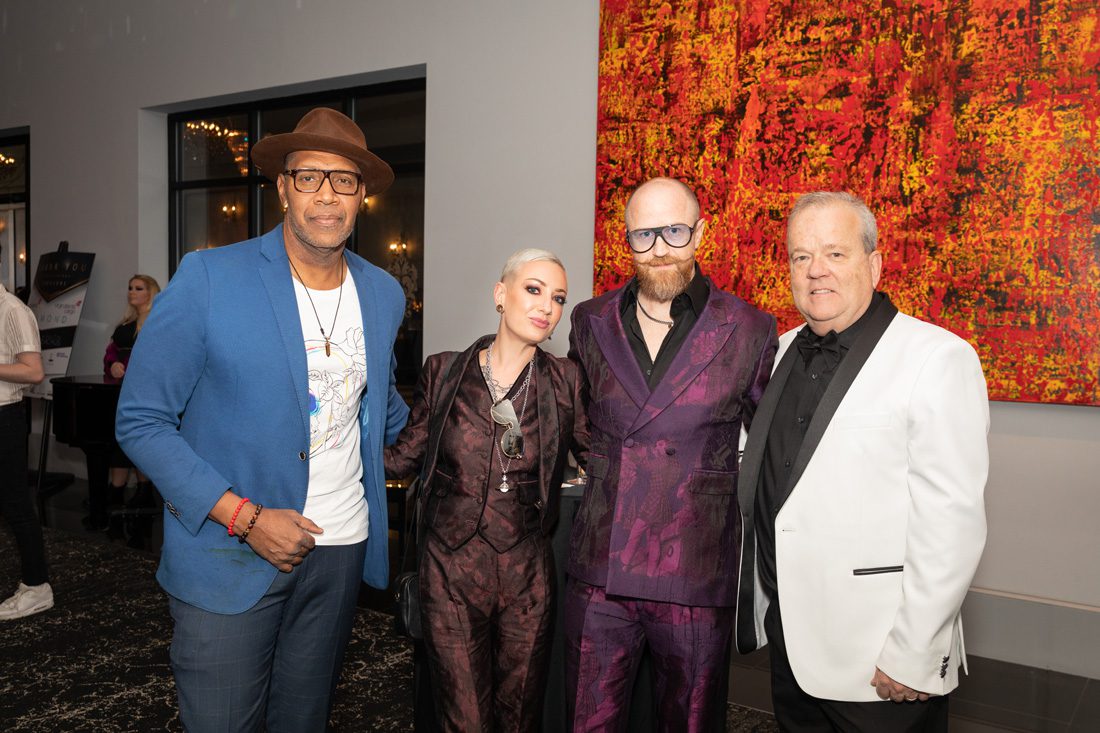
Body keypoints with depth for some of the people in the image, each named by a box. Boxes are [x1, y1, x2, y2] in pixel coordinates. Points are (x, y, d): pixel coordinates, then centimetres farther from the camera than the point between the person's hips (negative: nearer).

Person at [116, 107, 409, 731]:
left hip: (340, 550, 4)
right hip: (228, 557, -4)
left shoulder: (384, 295, 4)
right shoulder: (210, 278, -12)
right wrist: (243, 516, -16)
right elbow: (141, 420, -10)